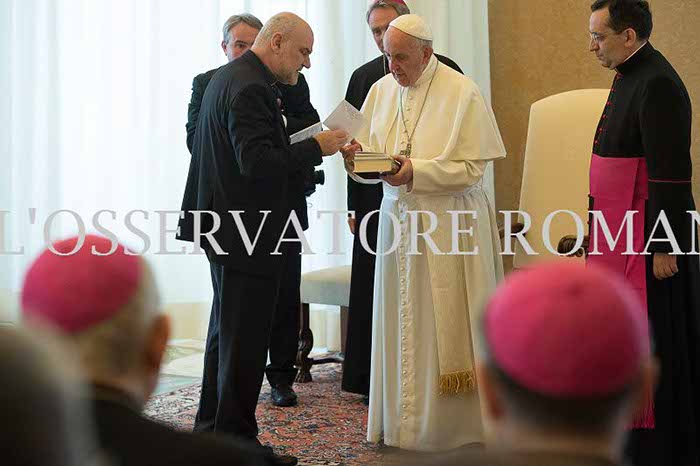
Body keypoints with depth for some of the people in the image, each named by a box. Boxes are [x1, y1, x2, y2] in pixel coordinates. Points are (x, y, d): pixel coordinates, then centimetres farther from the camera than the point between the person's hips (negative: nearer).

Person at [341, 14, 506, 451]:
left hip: (449, 224, -5)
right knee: (401, 324, 9)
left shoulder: (462, 92, -8)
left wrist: (416, 172, -22)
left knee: (444, 326, 0)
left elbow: (472, 168, -12)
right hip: (398, 217, 5)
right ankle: (403, 418, 19)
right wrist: (358, 156, -12)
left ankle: (450, 422, 12)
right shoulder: (381, 90, 9)